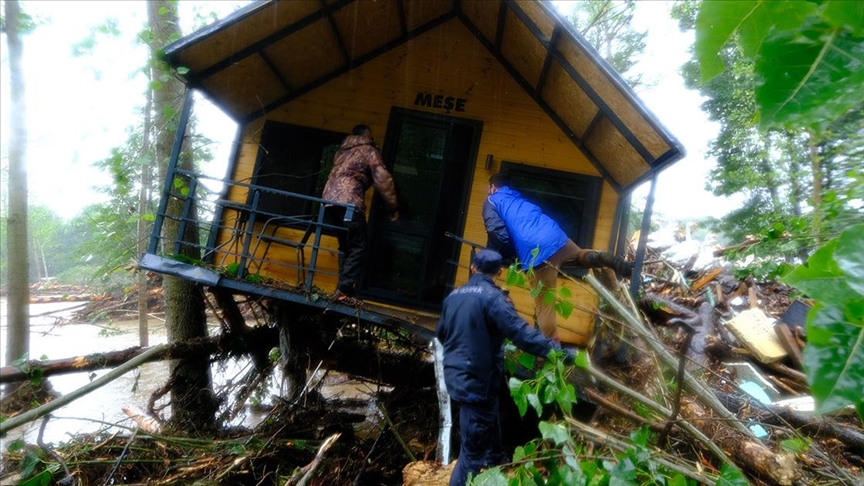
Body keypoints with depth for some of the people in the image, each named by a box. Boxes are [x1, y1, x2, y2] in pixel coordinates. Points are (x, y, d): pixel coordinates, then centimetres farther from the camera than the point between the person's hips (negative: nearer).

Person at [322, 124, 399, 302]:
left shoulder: (342, 150, 28)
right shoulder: (370, 151, 8)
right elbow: (383, 180, 0)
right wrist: (393, 207, 4)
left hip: (329, 200, 7)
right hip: (349, 202, -7)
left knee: (345, 246, 14)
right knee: (358, 247, -3)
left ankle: (344, 287, 11)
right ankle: (344, 289, -11)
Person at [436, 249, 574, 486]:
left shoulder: (455, 295, 8)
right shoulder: (492, 296, -17)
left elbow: (441, 333, 20)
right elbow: (520, 332, -25)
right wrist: (557, 350, -21)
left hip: (457, 377, 9)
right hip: (477, 381, -9)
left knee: (489, 433, 29)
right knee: (473, 450, 3)